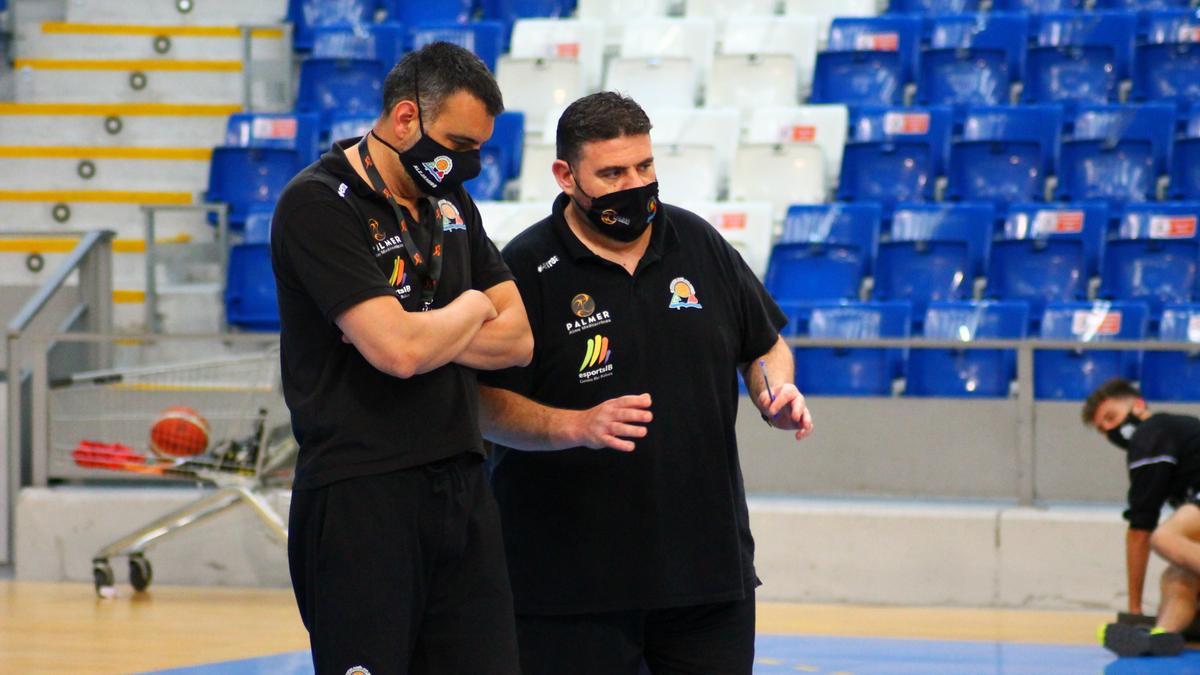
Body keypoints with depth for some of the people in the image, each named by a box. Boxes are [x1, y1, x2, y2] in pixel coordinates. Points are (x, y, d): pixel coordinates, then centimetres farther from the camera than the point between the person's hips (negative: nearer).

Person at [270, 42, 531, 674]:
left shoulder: (449, 202, 15)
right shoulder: (317, 205, -11)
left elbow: (517, 339, 10)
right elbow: (398, 350, -21)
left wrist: (422, 335, -8)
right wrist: (472, 309, 0)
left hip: (463, 487, 7)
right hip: (359, 497, -7)